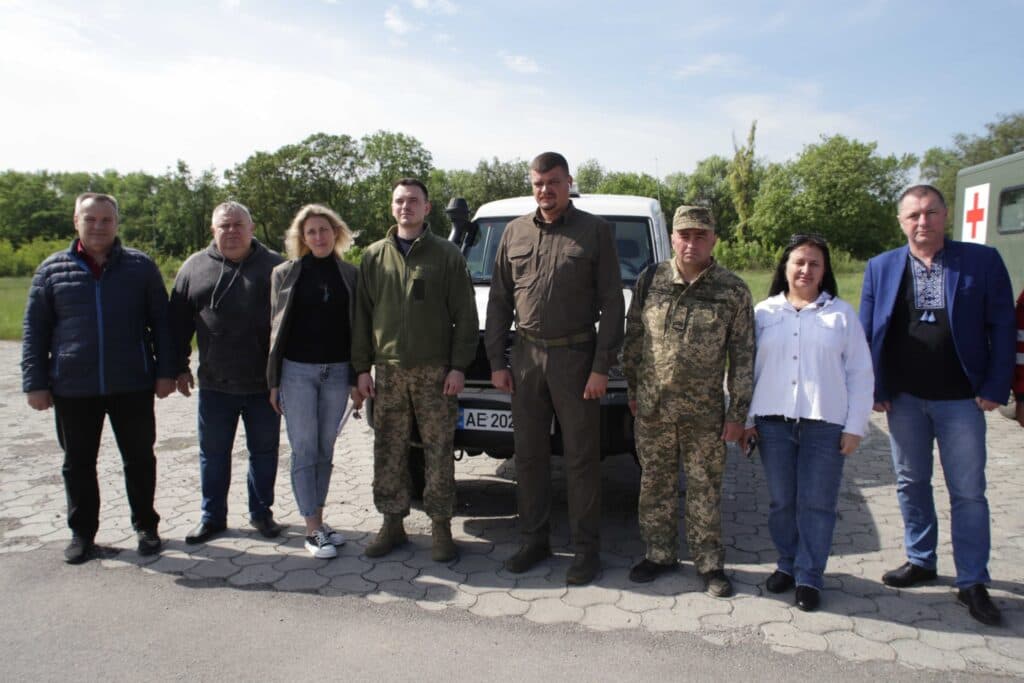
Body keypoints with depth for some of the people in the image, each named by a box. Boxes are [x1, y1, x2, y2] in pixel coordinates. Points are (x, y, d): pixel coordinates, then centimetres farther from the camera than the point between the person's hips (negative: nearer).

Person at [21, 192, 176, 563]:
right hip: (73, 388, 1)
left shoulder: (141, 266, 3)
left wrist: (165, 371, -2)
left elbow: (161, 322, 4)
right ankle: (82, 532, 27)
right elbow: (35, 331, 6)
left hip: (132, 385, -1)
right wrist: (35, 383, 1)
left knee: (139, 459, 9)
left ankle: (145, 526, 25)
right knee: (78, 464, 12)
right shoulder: (52, 269, 5)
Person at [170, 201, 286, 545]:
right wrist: (179, 367, 7)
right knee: (213, 453, 12)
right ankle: (212, 516, 26)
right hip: (215, 384, 2)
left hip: (264, 383, -1)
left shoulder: (273, 266, 0)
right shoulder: (194, 267, 5)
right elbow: (179, 322, 9)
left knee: (264, 451, 10)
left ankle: (261, 512, 26)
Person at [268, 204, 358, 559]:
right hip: (298, 371, -2)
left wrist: (358, 377, 3)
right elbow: (276, 328, 3)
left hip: (336, 371, 2)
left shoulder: (349, 274, 6)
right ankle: (312, 529, 6)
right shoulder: (285, 273, 2)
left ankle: (319, 519, 20)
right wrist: (273, 381, 0)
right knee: (304, 450, 0)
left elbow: (357, 327, 8)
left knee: (325, 450, 9)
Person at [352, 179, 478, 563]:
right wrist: (362, 368, 4)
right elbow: (362, 315, 11)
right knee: (389, 452, 7)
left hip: (435, 372, -2)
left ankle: (441, 527, 14)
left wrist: (458, 366, -8)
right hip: (388, 371, 3)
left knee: (439, 452, 2)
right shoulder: (374, 256, 10)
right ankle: (392, 524, 20)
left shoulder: (446, 255, 2)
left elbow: (465, 315, -1)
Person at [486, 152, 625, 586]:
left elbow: (612, 303, -5)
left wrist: (601, 367, -10)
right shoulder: (515, 232, 9)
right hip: (526, 356, 4)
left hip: (575, 356, -4)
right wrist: (496, 362, 5)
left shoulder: (595, 231, -2)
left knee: (581, 457, 3)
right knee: (528, 453, 11)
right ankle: (534, 539, 25)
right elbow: (499, 301, 11)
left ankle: (586, 548, 16)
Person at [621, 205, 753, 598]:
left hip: (704, 413, -2)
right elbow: (633, 339, 8)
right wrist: (633, 389, 8)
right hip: (652, 407, 2)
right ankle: (660, 554, 28)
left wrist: (737, 413, -4)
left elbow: (743, 356, -2)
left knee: (705, 489, 8)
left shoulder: (733, 291, -3)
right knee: (655, 485, 12)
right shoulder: (650, 280, 2)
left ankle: (710, 563, 23)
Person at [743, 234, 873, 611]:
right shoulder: (764, 312, 9)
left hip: (825, 424, -1)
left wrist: (855, 425, -2)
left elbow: (860, 373, 4)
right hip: (773, 421, 2)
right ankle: (787, 564, 26)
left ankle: (809, 576, 15)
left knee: (817, 504, 3)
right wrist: (745, 419, 5)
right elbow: (749, 367, 9)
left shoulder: (842, 313, 5)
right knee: (781, 501, 9)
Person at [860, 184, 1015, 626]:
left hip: (961, 399, -2)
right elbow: (866, 332, 4)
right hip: (903, 398, 3)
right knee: (911, 484, 14)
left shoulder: (982, 261, -3)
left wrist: (996, 387, -8)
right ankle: (920, 560, 31)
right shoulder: (881, 268, 3)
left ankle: (973, 583, 17)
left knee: (968, 492, 4)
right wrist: (873, 389, -2)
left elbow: (1002, 327, -3)